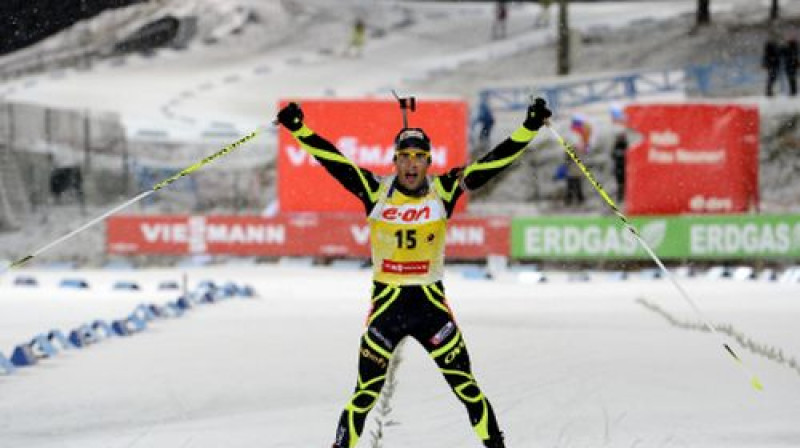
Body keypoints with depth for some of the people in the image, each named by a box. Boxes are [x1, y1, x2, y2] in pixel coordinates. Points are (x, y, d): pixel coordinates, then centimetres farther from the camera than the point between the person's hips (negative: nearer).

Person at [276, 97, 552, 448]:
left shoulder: (444, 191, -4)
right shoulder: (376, 192, -5)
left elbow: (491, 163, -8)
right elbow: (333, 160, -11)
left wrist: (529, 128, -16)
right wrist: (299, 129, -22)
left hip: (432, 303, 1)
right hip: (386, 304, -1)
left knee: (466, 387, 2)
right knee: (366, 392, -1)